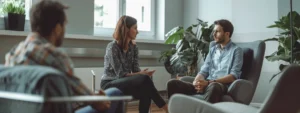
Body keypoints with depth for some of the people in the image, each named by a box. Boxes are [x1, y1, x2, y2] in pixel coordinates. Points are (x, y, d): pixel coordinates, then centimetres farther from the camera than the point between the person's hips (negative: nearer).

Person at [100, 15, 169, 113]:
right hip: (110, 84, -6)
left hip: (125, 83, 6)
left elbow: (136, 69, 1)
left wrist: (142, 73, -22)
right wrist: (141, 74, -25)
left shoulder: (133, 47, 6)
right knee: (144, 79, -30)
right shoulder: (112, 47, -15)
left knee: (145, 92, -28)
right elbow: (120, 74, -18)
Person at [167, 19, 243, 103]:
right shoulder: (212, 49, 23)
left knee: (213, 87, -44)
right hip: (207, 84, 6)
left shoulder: (236, 50, 4)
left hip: (222, 85, -6)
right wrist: (196, 81, -8)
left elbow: (233, 76, -7)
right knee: (172, 84, -14)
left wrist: (209, 82, -18)